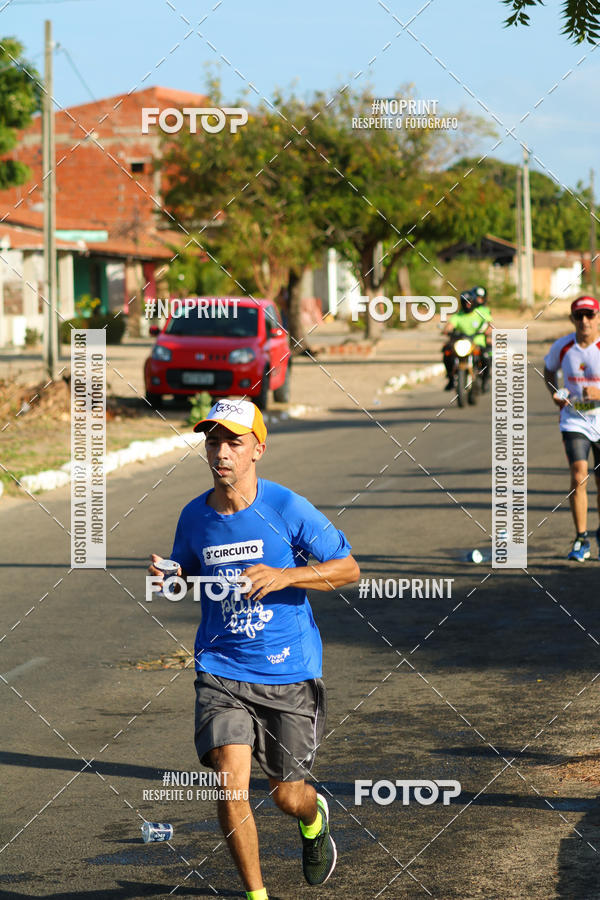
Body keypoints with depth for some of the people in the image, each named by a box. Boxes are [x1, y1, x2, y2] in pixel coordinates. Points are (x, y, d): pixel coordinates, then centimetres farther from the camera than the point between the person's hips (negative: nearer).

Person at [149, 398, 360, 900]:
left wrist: (284, 576, -20)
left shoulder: (287, 509, -11)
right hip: (222, 670, 2)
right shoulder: (194, 517, 1)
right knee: (232, 782, -17)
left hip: (290, 672, -2)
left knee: (287, 795, 8)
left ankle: (314, 818, 47)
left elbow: (348, 568, -5)